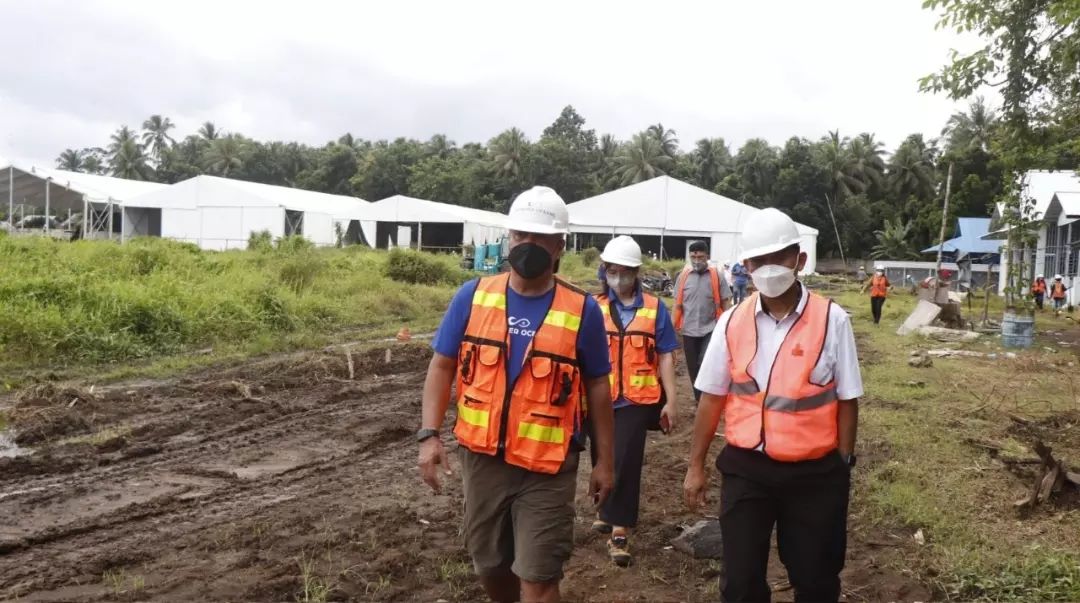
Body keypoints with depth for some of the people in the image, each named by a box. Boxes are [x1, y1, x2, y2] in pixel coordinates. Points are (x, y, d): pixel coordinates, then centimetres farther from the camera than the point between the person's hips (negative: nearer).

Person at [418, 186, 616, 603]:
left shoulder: (582, 310, -8)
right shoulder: (472, 297, -4)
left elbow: (598, 388, 0)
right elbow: (442, 367, 2)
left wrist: (605, 460, 3)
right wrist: (429, 435, -8)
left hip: (547, 467, -2)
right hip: (482, 458, 3)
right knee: (489, 562, 20)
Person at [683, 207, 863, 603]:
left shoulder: (831, 320, -8)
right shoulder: (732, 323, -2)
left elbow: (847, 401, -4)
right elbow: (712, 397, 3)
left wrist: (842, 467, -2)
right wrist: (696, 465, 5)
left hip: (815, 473, -1)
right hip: (745, 469, 2)